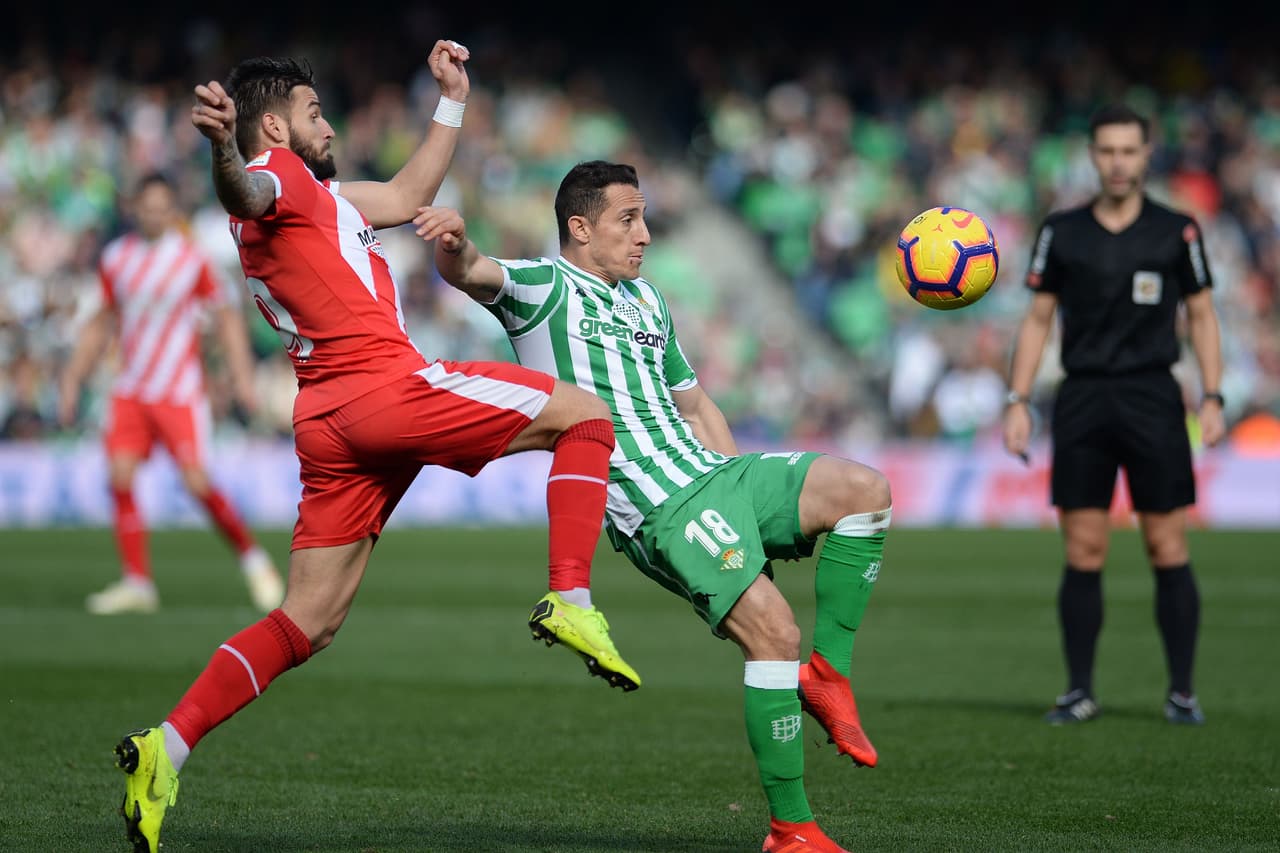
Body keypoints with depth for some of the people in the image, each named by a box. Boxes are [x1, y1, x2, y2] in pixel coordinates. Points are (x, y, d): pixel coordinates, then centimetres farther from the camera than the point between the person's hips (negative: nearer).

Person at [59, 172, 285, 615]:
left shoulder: (191, 259, -6)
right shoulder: (116, 258, 6)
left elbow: (227, 316, -1)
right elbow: (103, 322, 17)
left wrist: (242, 375, -11)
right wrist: (72, 379, 16)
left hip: (181, 391, -4)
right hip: (130, 391, 4)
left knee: (198, 483, -12)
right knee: (120, 478, -11)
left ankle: (252, 558, 9)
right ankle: (137, 582, -4)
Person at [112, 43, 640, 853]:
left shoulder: (316, 195, 29)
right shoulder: (276, 175, -1)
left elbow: (408, 195, 40)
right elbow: (244, 194, -27)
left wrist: (453, 101, 40)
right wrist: (223, 148, -51)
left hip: (330, 422, 9)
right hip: (387, 385, -9)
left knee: (308, 624, 6)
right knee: (584, 415, 2)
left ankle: (166, 749, -4)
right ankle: (571, 600, -12)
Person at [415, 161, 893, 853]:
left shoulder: (646, 301, 25)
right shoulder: (544, 288, 1)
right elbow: (469, 273, -21)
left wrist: (748, 493, 25)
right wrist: (455, 243, -45)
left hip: (712, 472, 8)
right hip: (660, 510, -8)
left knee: (865, 489, -13)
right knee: (774, 631, -21)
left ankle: (826, 671, -4)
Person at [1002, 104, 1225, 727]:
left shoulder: (1177, 232, 3)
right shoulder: (1062, 232, 6)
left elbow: (1201, 317, 7)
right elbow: (1038, 320, 11)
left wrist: (1211, 398, -3)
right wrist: (1018, 402, 3)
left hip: (1152, 400, -1)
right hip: (1082, 401, 1)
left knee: (1168, 549, -3)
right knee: (1083, 553, 0)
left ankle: (1181, 692, 4)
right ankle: (1079, 692, 8)